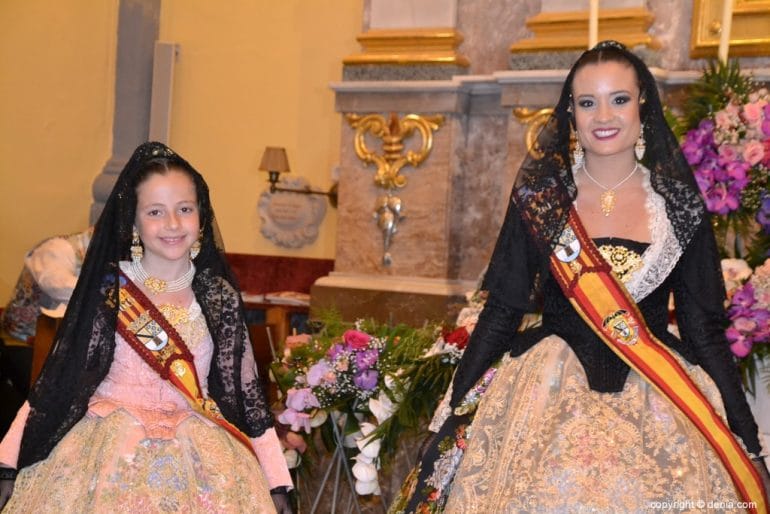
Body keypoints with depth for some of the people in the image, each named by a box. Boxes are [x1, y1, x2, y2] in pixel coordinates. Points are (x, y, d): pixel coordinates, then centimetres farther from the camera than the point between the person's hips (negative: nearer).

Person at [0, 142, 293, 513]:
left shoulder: (219, 296, -1)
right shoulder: (108, 286, -5)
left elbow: (245, 387, 2)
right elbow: (60, 374, -1)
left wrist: (276, 482, 2)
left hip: (199, 461, 1)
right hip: (107, 453, -1)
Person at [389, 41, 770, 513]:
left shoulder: (680, 204, 0)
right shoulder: (538, 196, -2)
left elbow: (704, 330, 3)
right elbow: (503, 310, 1)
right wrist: (457, 410, -1)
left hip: (658, 403, 1)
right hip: (547, 394, 0)